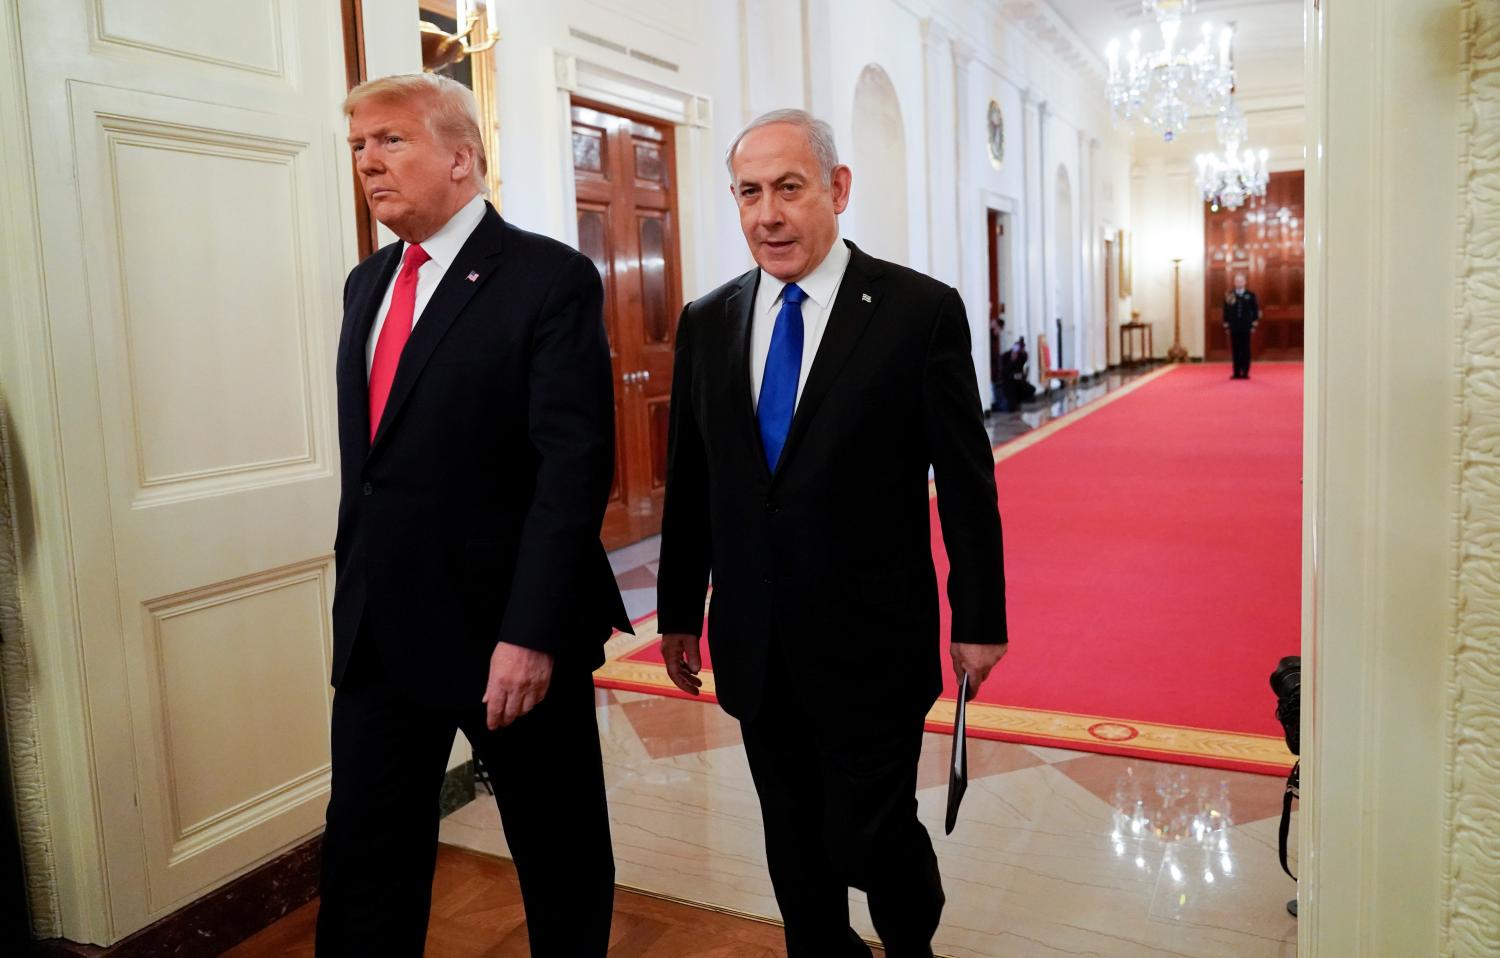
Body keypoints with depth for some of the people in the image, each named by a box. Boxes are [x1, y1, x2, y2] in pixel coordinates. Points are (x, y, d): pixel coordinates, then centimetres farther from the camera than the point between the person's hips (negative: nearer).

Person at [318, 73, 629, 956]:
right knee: (363, 853, 14)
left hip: (505, 628, -6)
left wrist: (531, 632, -21)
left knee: (561, 852, 12)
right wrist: (357, 601, 13)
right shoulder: (368, 284, 12)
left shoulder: (552, 279, -11)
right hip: (380, 630, 7)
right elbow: (369, 459, 15)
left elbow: (576, 465, -18)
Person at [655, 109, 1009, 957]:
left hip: (873, 643, -4)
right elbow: (690, 482, 8)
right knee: (795, 843, 16)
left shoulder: (922, 310, -8)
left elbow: (966, 479, -5)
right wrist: (679, 611, 11)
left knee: (869, 835, 4)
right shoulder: (707, 323, 4)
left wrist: (980, 620, -2)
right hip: (756, 650, 4)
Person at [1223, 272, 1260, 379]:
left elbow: (1256, 311, 5)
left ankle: (1245, 372, 6)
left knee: (1246, 350, 2)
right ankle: (1236, 372, 7)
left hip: (1246, 327, 0)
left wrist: (1254, 325, -1)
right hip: (1234, 328, 0)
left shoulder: (1250, 295, 4)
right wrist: (1226, 325, 1)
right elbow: (1226, 311, 4)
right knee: (1235, 350, 3)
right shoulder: (1229, 296, 3)